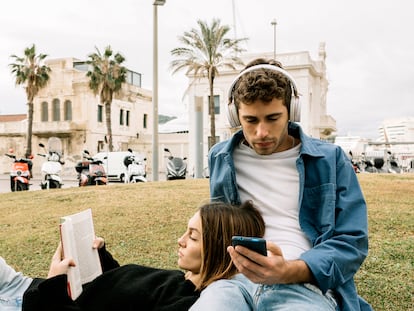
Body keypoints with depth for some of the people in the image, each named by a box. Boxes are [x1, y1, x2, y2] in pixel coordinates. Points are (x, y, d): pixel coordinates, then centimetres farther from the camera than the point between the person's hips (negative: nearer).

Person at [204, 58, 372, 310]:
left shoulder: (330, 160, 6)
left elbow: (352, 241, -1)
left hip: (306, 283, -1)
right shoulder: (221, 158, 14)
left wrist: (290, 271, -17)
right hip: (235, 278, 2)